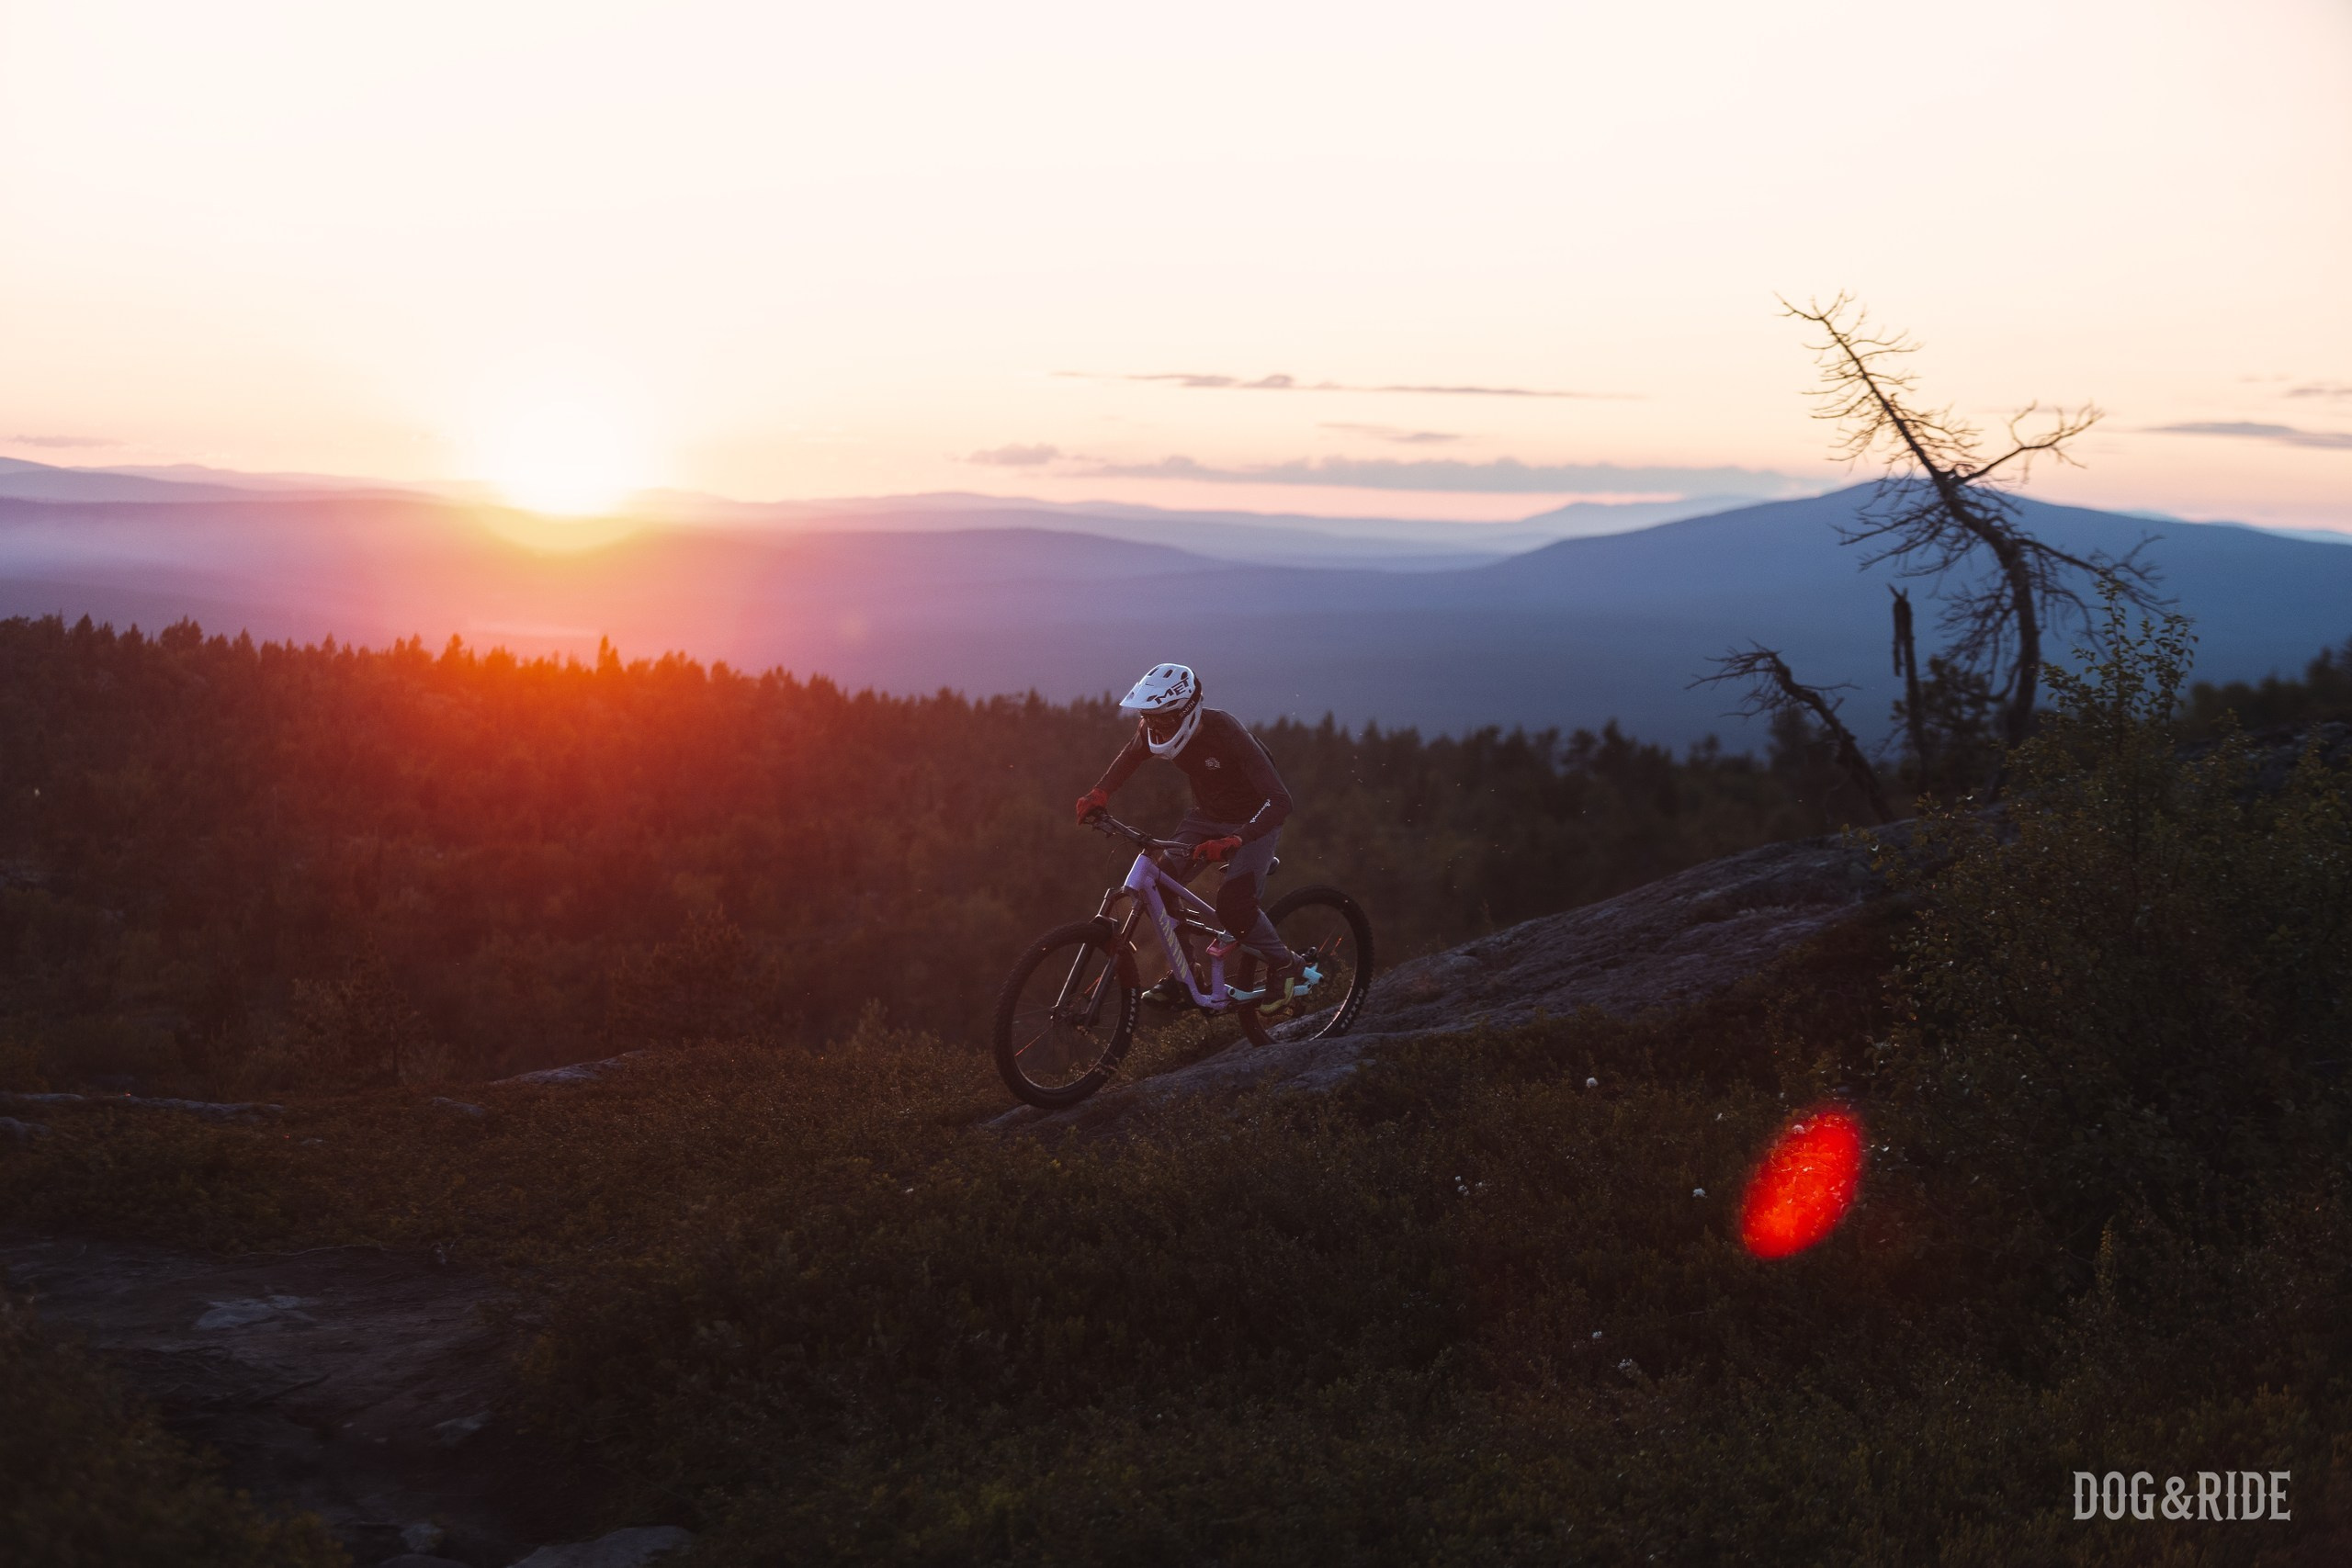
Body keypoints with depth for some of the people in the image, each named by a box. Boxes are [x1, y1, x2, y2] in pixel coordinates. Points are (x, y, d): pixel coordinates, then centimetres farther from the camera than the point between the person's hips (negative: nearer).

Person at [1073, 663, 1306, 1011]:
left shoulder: (1225, 732, -34)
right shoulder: (1156, 728, -16)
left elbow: (1279, 801, -39)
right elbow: (1130, 755, 10)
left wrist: (1233, 842, -51)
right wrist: (1100, 793, -5)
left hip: (1253, 821, -6)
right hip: (1207, 816, 6)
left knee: (1231, 903, -24)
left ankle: (1285, 965, 1)